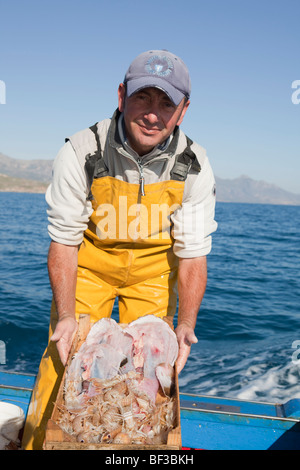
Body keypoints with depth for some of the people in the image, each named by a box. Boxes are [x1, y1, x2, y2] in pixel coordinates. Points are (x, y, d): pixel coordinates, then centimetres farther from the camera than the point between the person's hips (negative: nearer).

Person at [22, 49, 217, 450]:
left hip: (153, 269, 2)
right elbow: (64, 241, -17)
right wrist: (66, 315, -25)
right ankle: (38, 440, 24)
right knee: (63, 357, -2)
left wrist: (185, 325, -25)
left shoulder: (194, 166, -19)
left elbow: (192, 254, -15)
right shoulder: (80, 153, -24)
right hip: (89, 263, -1)